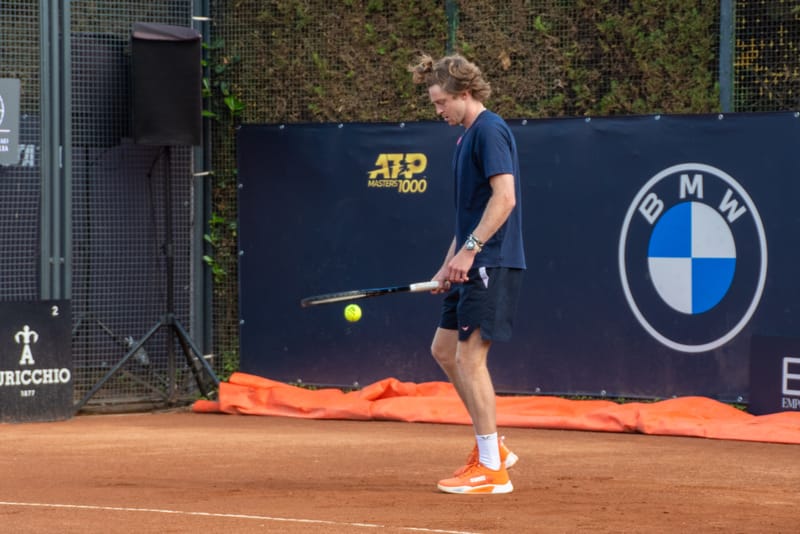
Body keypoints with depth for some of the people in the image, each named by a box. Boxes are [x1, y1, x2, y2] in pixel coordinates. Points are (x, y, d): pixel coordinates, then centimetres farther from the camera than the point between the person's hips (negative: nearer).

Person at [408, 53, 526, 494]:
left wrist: (469, 249, -26)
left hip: (493, 264, -11)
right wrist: (450, 263, 21)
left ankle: (491, 468, -5)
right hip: (473, 266, 11)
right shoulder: (466, 137, 18)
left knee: (470, 358, -10)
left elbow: (504, 197, -23)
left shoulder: (490, 131, -13)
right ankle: (491, 448, 20)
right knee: (444, 349, 15)